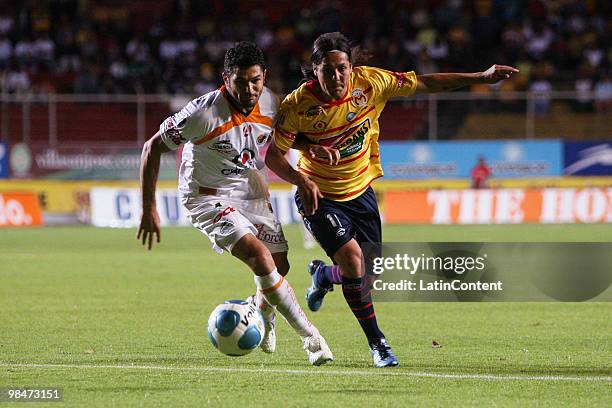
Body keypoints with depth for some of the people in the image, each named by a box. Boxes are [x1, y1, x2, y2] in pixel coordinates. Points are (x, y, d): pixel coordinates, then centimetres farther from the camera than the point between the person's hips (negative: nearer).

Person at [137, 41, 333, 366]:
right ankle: (310, 337, -16)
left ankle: (263, 316, 40)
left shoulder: (270, 102, -11)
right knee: (260, 257, -23)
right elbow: (152, 147, -17)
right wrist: (149, 209, -17)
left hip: (252, 193, 6)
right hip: (208, 197, -6)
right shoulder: (204, 113, -28)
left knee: (279, 266, 5)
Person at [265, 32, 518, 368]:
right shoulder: (298, 105, -23)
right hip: (320, 197, -4)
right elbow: (273, 154, -14)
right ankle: (376, 342, -2)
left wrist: (480, 78, -4)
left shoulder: (371, 82, -16)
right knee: (352, 258, -21)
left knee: (369, 273, 6)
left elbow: (424, 83, -4)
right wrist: (301, 180, -33)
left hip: (360, 191, 4)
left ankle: (322, 276, 43)